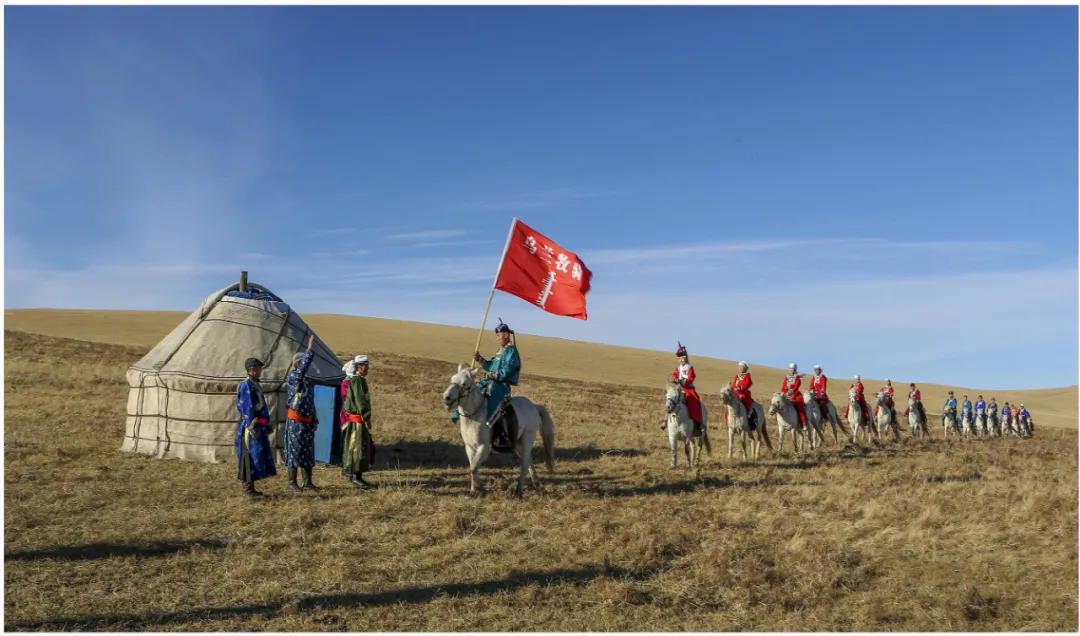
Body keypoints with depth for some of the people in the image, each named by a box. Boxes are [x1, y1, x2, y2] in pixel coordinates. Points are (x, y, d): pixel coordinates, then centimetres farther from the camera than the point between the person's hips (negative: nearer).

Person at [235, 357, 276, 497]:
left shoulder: (255, 384, 15)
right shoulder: (246, 386, -14)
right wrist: (253, 427, -22)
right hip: (252, 427, -10)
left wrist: (267, 424, 22)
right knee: (251, 457, -5)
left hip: (259, 427, 10)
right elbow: (247, 408, -19)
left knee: (260, 457, 12)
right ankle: (248, 488, 1)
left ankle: (250, 487, 18)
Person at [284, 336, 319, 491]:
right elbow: (303, 368, -29)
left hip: (307, 421, 8)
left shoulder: (306, 380, 15)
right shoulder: (292, 378, -9)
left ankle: (308, 482, 16)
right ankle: (292, 482, 6)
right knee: (294, 451, -2)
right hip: (295, 421, -8)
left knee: (308, 451, 10)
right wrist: (310, 348, -29)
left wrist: (315, 420, 16)